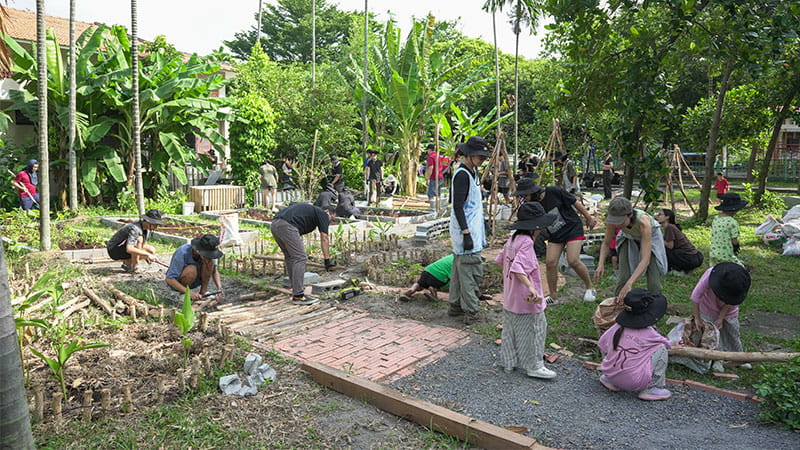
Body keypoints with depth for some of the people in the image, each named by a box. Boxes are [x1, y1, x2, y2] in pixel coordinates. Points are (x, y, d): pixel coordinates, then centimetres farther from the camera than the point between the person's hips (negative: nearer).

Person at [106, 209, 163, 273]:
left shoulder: (147, 229, -1)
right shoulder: (135, 229, -30)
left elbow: (144, 244, 11)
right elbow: (129, 249, -42)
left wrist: (146, 257, -8)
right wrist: (147, 254, -40)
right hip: (114, 250, -9)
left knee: (152, 250, 1)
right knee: (138, 239, -32)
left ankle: (127, 263, 7)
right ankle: (135, 268, -22)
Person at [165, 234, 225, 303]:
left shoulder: (207, 253, -18)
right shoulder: (183, 253, -33)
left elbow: (214, 271, -8)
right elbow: (169, 279, -31)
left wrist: (219, 288, -25)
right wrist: (189, 293, -38)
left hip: (194, 281, 4)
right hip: (176, 281, -4)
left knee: (210, 261, -22)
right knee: (192, 270, -36)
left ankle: (204, 291, -9)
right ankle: (183, 294, -10)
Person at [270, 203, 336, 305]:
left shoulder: (311, 209, 34)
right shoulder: (323, 214, 11)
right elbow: (324, 239, 3)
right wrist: (327, 261, 5)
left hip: (274, 225, 10)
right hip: (286, 226, -9)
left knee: (291, 258, 19)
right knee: (300, 258, -5)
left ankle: (296, 290, 25)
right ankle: (298, 296, -4)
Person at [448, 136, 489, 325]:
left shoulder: (472, 172, 14)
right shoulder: (462, 175, -17)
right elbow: (458, 207, -22)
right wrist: (466, 234, -24)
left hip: (471, 229, 10)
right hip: (466, 231, -10)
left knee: (460, 268, 15)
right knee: (473, 271, -7)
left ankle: (455, 306, 25)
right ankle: (470, 312, 0)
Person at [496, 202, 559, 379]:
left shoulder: (512, 239, 6)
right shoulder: (526, 242, -21)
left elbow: (499, 261, 15)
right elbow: (518, 268, -31)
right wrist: (531, 288, -35)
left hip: (510, 297, 9)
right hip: (525, 299, -9)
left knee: (510, 328, 19)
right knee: (533, 330, 5)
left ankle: (508, 361, 32)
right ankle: (533, 366, 17)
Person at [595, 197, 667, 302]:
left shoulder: (643, 221, -44)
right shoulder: (613, 219, -34)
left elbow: (646, 260, -47)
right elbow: (606, 243, -15)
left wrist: (629, 284, -57)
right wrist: (601, 264, -32)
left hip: (651, 236, -2)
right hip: (629, 237, 2)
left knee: (653, 282, -11)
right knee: (623, 277, -10)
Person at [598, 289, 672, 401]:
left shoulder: (617, 328, -1)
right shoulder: (648, 334, -13)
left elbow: (601, 344, 12)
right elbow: (666, 344, 6)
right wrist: (667, 342, 31)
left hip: (610, 374, 6)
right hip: (634, 382, -6)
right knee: (661, 349, 0)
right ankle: (651, 388, 3)